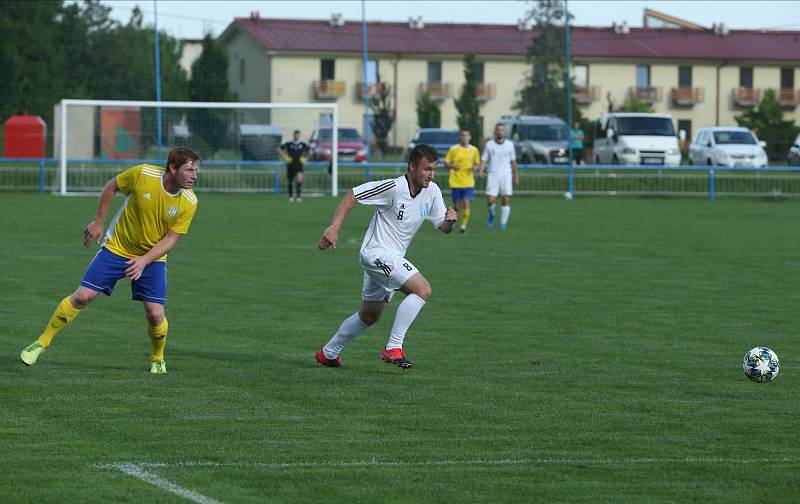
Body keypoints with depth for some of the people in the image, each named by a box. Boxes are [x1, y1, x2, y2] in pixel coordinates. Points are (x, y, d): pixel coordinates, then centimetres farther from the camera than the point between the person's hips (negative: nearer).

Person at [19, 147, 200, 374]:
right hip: (117, 248, -1)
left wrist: (145, 260, -24)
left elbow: (170, 238, -11)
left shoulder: (189, 202, -16)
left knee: (155, 313, -10)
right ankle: (42, 343, 6)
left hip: (152, 258, 1)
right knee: (82, 296, -8)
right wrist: (98, 221, 1)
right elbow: (111, 187, -2)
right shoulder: (142, 174, -21)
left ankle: (158, 360, 19)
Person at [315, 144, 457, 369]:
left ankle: (328, 353, 36)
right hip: (377, 252, -9)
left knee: (369, 316, 20)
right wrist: (334, 227, -23)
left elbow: (443, 227, 7)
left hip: (393, 258, 9)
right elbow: (352, 195, -15)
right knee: (422, 289, -23)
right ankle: (393, 348, -20)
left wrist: (449, 219, -17)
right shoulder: (393, 188, -20)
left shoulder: (432, 192, 1)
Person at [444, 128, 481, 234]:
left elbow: (477, 163, 16)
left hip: (469, 182, 1)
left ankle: (464, 225, -6)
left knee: (466, 203, -15)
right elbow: (446, 163, 2)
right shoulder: (454, 149, -2)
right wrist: (452, 166, -20)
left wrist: (475, 167, -7)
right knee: (457, 207, 2)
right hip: (456, 182, -1)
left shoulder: (474, 150, 5)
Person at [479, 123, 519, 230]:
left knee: (506, 200, -7)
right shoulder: (489, 144, 4)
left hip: (506, 175, 1)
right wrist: (480, 171, -14)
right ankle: (491, 215, 22)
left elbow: (513, 161, 13)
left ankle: (503, 223, 2)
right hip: (493, 174, -1)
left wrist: (516, 176, 11)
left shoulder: (509, 144, 6)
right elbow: (483, 160, 5)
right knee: (490, 200, -9)